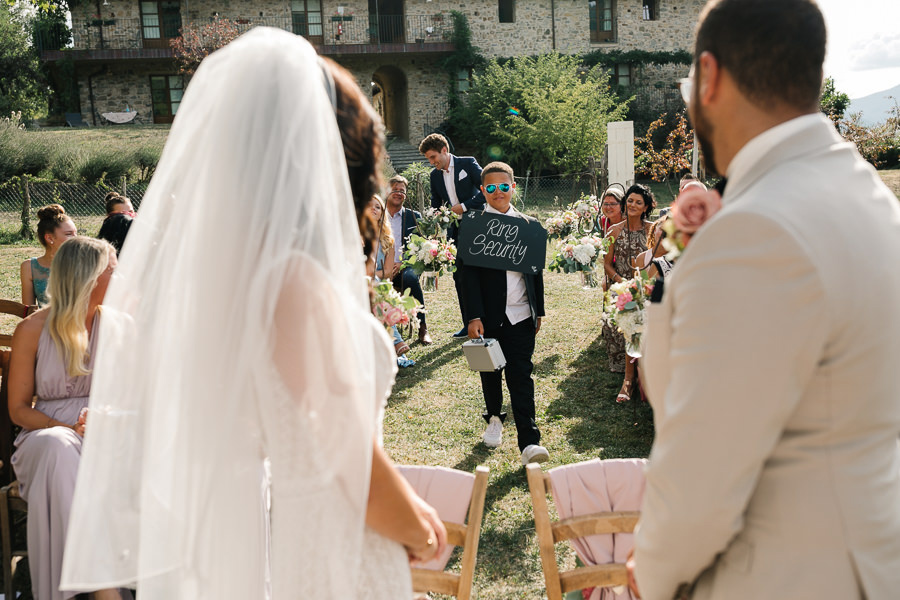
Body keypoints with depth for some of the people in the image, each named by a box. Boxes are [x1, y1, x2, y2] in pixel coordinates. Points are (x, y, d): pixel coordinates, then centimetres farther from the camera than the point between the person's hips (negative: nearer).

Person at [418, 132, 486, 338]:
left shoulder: (468, 163, -5)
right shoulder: (434, 175, 11)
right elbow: (436, 206, 17)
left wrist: (464, 206, -16)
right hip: (454, 231, 6)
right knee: (459, 277, 5)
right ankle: (469, 323, 14)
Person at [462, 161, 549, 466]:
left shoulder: (529, 225, 9)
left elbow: (536, 271, 14)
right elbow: (469, 272, -7)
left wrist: (538, 312, 13)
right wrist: (473, 317, -13)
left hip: (521, 315, 1)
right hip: (488, 316, -1)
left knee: (521, 377, -3)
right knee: (490, 373, 14)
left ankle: (529, 441, -4)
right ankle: (494, 418, 39)